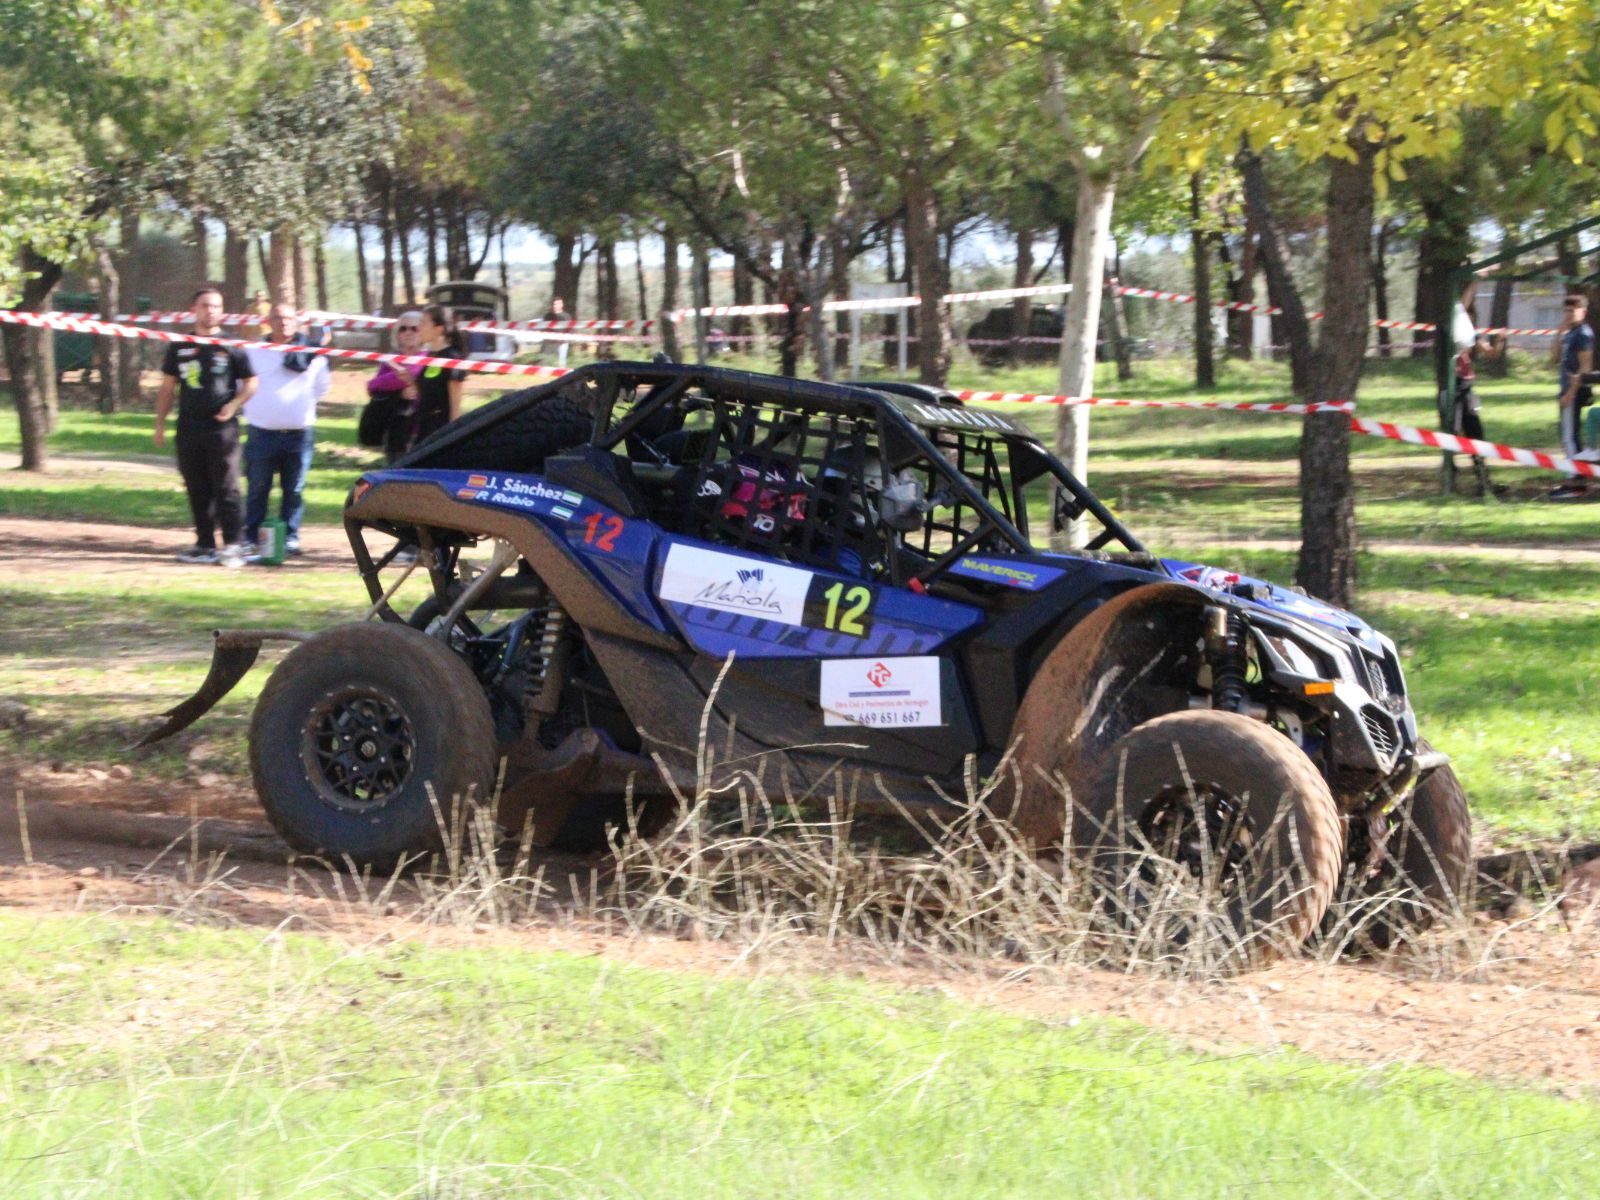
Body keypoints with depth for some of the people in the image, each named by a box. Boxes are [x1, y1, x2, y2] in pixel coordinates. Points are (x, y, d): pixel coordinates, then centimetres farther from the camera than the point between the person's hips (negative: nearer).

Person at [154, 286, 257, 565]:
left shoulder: (231, 347, 2)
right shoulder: (180, 347, 11)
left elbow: (251, 383, 5)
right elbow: (168, 387, 15)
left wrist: (233, 404, -12)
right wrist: (160, 424, 9)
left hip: (222, 427, -4)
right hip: (189, 426, 4)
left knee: (226, 488, -6)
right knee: (197, 490, 7)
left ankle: (232, 545, -6)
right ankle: (204, 544, 13)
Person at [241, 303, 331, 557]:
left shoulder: (310, 354, 8)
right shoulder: (253, 352, 7)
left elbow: (321, 389, 14)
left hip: (299, 433, 1)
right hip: (262, 432, -1)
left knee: (294, 490, 4)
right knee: (257, 489, 1)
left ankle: (290, 537, 11)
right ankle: (250, 538, 5)